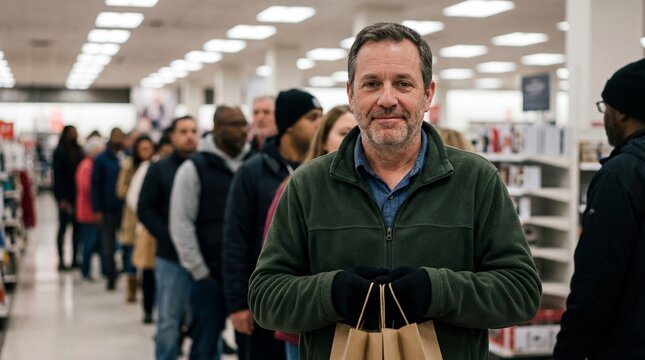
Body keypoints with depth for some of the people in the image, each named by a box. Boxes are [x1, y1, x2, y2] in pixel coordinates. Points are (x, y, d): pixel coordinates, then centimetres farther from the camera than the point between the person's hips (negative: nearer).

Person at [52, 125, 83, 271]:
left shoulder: (78, 150, 9)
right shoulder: (59, 152, -6)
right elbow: (57, 176, -10)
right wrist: (61, 198, -15)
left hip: (77, 194, 5)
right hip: (65, 196, -5)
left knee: (77, 227, 7)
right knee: (63, 227, 2)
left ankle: (75, 259, 15)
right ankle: (61, 261, 7)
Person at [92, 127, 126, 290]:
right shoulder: (101, 159, 1)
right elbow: (95, 184, 0)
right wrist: (97, 209, -6)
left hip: (126, 208, 1)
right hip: (108, 209, 0)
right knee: (108, 246, 7)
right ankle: (111, 278, 16)